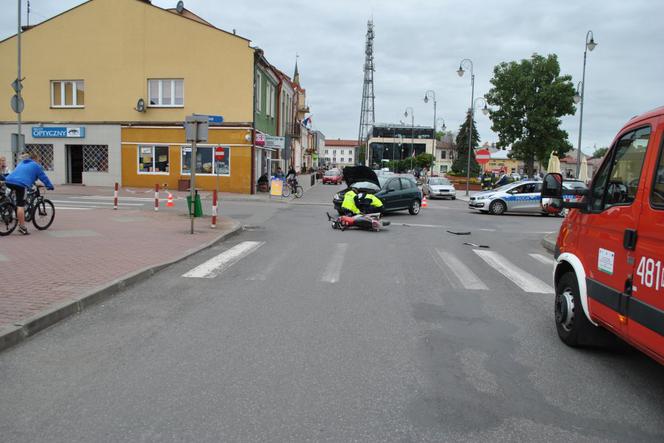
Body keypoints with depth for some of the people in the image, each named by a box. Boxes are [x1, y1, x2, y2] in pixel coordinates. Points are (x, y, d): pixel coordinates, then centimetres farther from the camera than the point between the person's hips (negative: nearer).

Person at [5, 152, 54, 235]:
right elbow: (43, 177, 12)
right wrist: (50, 186, 23)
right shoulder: (36, 166, 14)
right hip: (21, 184, -7)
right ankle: (22, 227, -10)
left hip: (9, 181, 7)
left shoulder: (21, 163, 33)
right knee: (21, 205, -9)